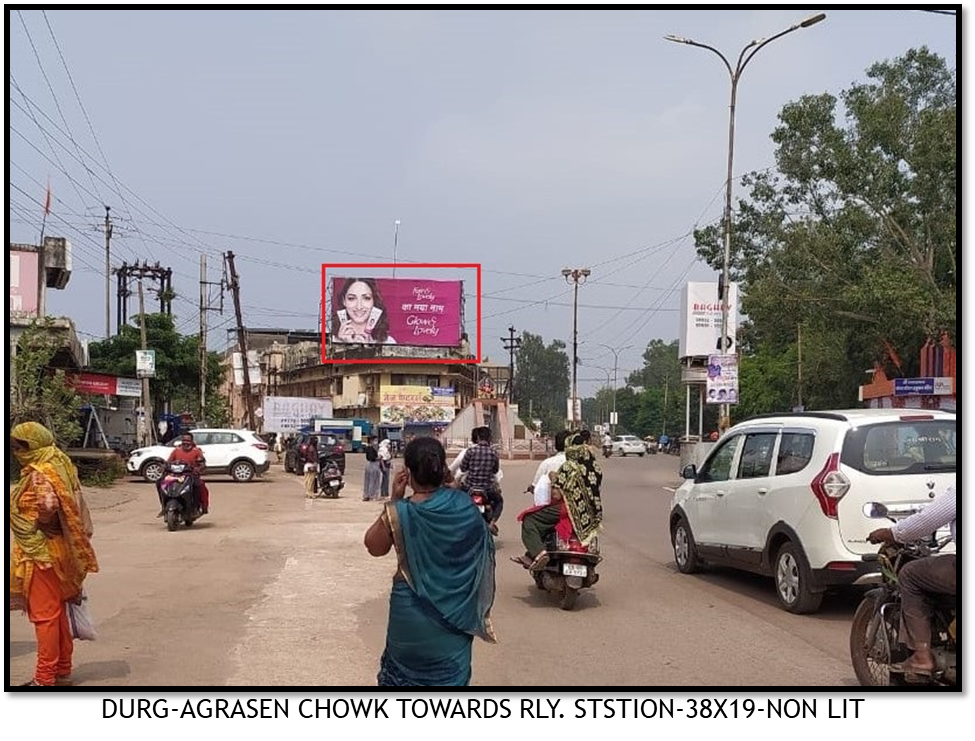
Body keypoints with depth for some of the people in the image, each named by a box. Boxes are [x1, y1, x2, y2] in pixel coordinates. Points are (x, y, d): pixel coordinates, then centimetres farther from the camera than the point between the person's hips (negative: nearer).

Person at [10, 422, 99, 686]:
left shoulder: (39, 474, -17)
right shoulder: (58, 465, 10)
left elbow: (48, 506, -32)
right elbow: (70, 505, 11)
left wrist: (33, 525, -14)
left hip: (41, 552, -10)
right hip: (57, 549, 10)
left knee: (44, 614, -3)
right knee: (57, 612, 16)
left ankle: (45, 678, 4)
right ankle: (62, 671, 24)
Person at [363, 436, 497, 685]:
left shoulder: (399, 513, -19)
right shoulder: (464, 506, -12)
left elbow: (373, 547, -1)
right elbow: (484, 548, 1)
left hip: (412, 611, -2)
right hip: (456, 609, 2)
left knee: (405, 669, 21)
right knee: (449, 673, 15)